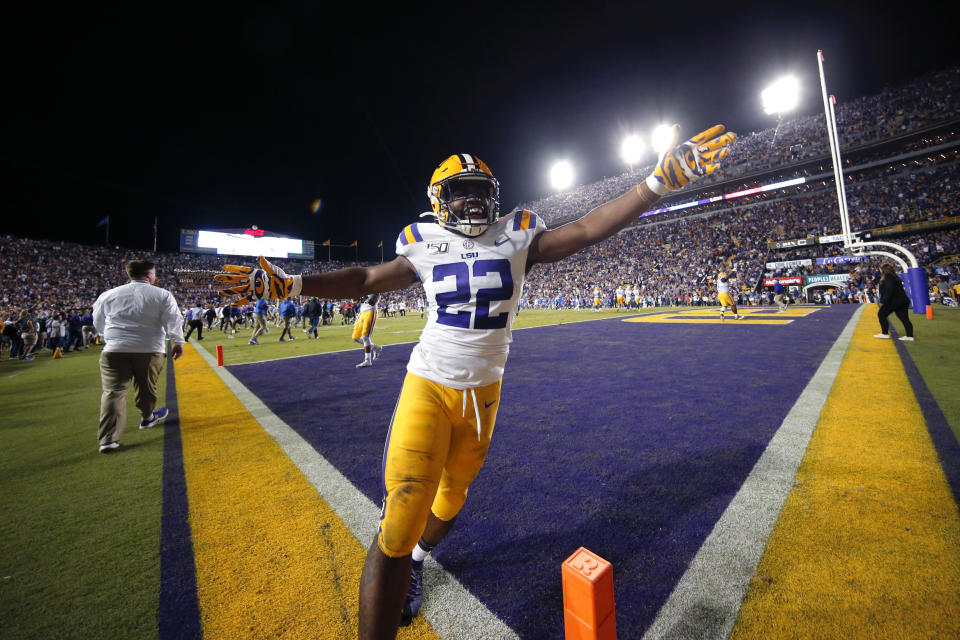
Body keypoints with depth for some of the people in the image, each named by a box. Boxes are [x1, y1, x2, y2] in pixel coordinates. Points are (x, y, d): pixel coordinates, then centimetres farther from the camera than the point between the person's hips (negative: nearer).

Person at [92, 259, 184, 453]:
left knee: (113, 391, 1)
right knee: (147, 387, 18)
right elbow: (173, 321, -5)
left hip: (115, 350, 1)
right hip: (150, 349, -1)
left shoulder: (108, 295, 7)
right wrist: (178, 342, 5)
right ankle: (147, 417, 39)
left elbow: (99, 324, 17)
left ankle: (108, 439, -6)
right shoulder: (162, 295, -2)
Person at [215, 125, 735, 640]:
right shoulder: (428, 247, 0)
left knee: (453, 493, 21)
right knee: (400, 522, -10)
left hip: (483, 390, 2)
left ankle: (415, 561, 53)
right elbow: (366, 280, 7)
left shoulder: (516, 238, 0)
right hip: (429, 385, -2)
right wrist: (288, 285, 3)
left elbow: (585, 230, -5)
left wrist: (660, 180, -9)